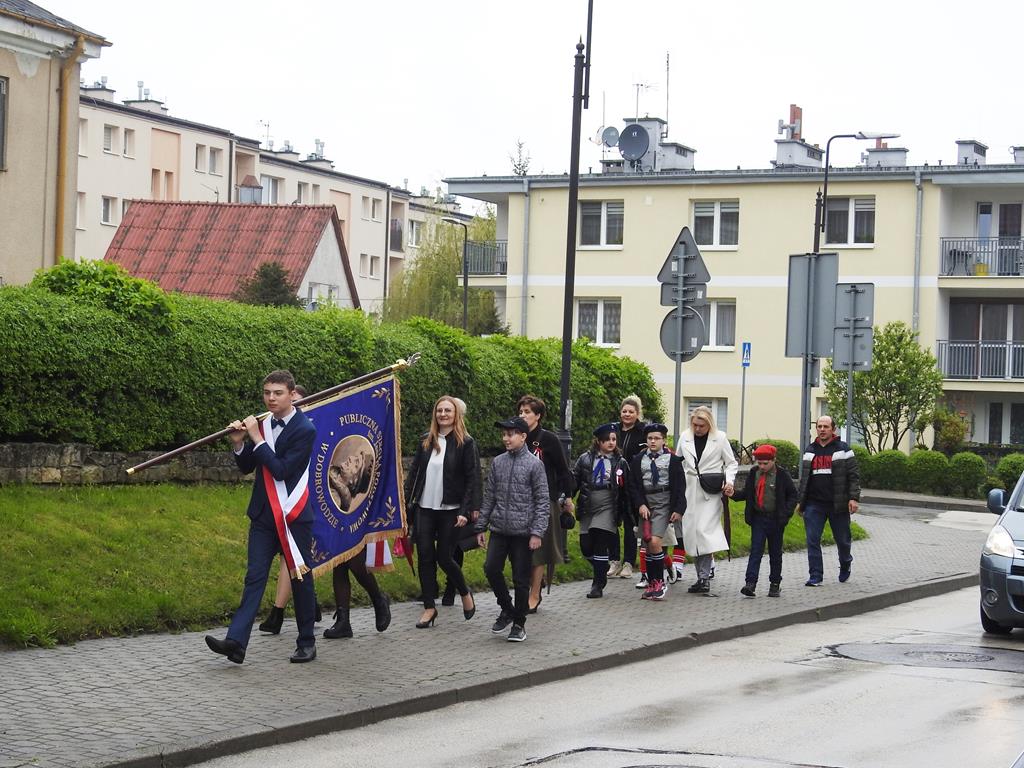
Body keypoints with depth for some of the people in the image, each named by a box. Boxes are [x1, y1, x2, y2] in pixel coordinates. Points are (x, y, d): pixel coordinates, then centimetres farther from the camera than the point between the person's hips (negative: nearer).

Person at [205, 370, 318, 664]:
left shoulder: (304, 429, -11)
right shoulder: (261, 424, 7)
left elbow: (281, 470, -20)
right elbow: (246, 468, 12)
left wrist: (257, 439, -19)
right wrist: (239, 444, -6)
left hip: (294, 515, -5)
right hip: (264, 515, 5)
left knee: (301, 578, 6)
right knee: (255, 576, -4)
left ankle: (307, 642, 18)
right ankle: (236, 642, -13)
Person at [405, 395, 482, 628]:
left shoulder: (466, 443, -5)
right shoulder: (426, 441, 8)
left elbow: (473, 479, -8)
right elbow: (414, 472, 12)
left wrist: (466, 511, -15)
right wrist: (406, 501, 6)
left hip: (450, 511, -4)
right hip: (425, 509, 4)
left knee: (444, 557, -2)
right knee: (425, 557, 2)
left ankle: (465, 594, 23)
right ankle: (429, 607, 10)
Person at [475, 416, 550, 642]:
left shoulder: (534, 464, -5)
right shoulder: (497, 462, 8)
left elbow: (542, 501, -6)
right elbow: (489, 497, 13)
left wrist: (537, 532, -13)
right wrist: (480, 526, 10)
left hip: (522, 531, -4)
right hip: (499, 530, 4)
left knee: (521, 579, 2)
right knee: (491, 568, -8)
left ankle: (519, 623, 15)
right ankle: (507, 609, 14)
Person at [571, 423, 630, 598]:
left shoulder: (620, 462, 4)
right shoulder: (585, 459, 6)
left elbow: (626, 489, 6)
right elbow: (574, 479, 5)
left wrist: (626, 510, 2)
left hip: (608, 508, -2)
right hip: (587, 508, 2)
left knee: (600, 546, -10)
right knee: (586, 547, 2)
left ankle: (598, 585, -2)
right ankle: (601, 573, 29)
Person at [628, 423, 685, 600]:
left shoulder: (672, 459, 1)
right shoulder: (638, 459, 7)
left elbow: (680, 486, 1)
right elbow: (633, 485, 6)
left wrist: (678, 509, -6)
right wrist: (640, 504, -7)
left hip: (664, 503, -4)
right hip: (645, 502, 4)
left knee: (655, 542, -16)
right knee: (647, 545, 5)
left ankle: (660, 583, -5)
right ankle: (651, 583, 14)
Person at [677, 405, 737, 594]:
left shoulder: (720, 438, 1)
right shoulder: (685, 437, 9)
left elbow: (731, 463, 9)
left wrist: (729, 481, -8)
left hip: (711, 492, -4)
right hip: (690, 491, 4)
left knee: (704, 530, -16)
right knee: (691, 532, 1)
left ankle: (704, 577, -15)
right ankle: (702, 575, 9)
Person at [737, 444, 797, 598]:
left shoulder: (782, 475, -5)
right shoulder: (753, 474, 4)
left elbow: (793, 494, 2)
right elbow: (747, 493, 12)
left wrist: (787, 512, -10)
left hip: (775, 520, -2)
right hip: (758, 518, 2)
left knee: (775, 553, 9)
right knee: (755, 550, -6)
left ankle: (775, 584, 18)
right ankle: (751, 583, -14)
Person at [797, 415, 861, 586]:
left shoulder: (843, 449, 0)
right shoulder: (810, 451, 13)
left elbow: (854, 475, -3)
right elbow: (804, 478, 19)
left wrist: (854, 497, -13)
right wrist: (801, 501, 17)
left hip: (838, 504, -3)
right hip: (814, 504, 3)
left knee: (842, 539, 9)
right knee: (812, 540, -6)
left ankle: (846, 564, 38)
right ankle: (815, 576, -1)